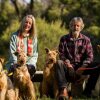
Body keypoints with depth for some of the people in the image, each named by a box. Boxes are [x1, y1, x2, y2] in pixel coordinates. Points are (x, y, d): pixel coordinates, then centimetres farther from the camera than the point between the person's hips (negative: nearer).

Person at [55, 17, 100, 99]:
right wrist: (67, 63, -19)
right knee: (59, 63, -35)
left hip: (81, 66, 1)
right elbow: (61, 54, 2)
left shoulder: (86, 40, 9)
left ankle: (88, 92, -20)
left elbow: (90, 56, 0)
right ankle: (64, 90, -47)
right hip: (69, 66, -1)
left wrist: (83, 67, -17)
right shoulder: (64, 39, 9)